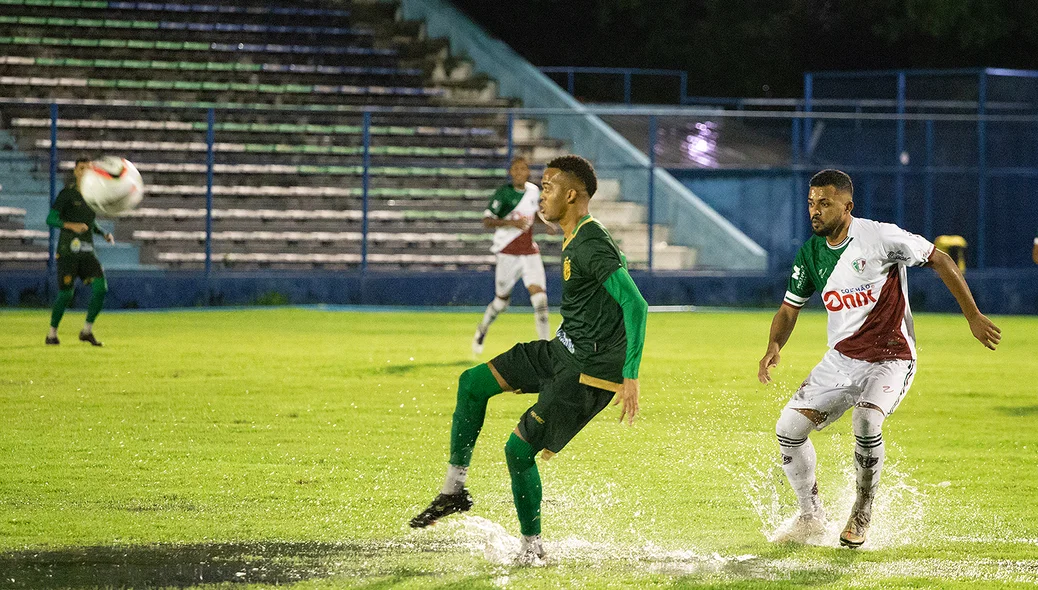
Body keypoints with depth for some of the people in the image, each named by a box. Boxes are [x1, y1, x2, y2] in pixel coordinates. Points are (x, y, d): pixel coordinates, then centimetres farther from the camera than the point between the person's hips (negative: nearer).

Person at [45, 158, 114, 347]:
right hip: (68, 251, -5)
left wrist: (105, 234, 7)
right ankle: (52, 334, 11)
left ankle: (87, 331, 0)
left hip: (87, 253, 5)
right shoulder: (67, 193, -6)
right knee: (66, 294, -9)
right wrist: (72, 226, -28)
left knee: (101, 287, -12)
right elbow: (51, 219, -11)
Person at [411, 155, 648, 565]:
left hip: (591, 370, -10)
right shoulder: (575, 242, 10)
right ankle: (454, 489, 11)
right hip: (563, 351, 10)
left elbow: (636, 304, -27)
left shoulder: (591, 246, -22)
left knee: (519, 448, -7)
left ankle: (532, 547, 9)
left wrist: (630, 376, -29)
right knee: (472, 383, 7)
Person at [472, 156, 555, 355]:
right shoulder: (503, 193, -11)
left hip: (530, 252, 4)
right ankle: (482, 330, 37)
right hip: (508, 253, -4)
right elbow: (487, 221, -14)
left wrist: (546, 223, 8)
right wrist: (510, 222, -28)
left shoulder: (533, 190, 6)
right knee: (502, 301, 7)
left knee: (539, 297, -12)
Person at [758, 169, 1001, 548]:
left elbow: (939, 260, -6)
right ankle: (812, 517, 16)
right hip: (841, 359, 6)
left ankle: (862, 515, -8)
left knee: (865, 421, -31)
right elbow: (790, 308, 11)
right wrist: (774, 347, -11)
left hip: (891, 358, -6)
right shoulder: (810, 253, 1)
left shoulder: (879, 237, -16)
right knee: (789, 427, -3)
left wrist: (973, 317, -4)